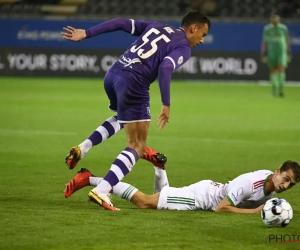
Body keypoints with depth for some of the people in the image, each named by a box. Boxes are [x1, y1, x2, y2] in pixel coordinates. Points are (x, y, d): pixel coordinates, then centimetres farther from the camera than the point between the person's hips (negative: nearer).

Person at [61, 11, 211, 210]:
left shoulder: (156, 27, 23)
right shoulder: (183, 48, 3)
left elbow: (122, 23, 15)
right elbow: (165, 68, -16)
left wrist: (86, 33, 14)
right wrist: (166, 105, -15)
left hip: (113, 74, 8)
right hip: (133, 83, -8)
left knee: (124, 118, 37)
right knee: (138, 146, 0)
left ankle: (83, 148, 19)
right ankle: (101, 191, -15)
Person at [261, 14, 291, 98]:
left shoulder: (284, 28, 1)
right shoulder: (267, 29, -1)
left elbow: (287, 41, 9)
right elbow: (264, 43, 2)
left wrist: (289, 54, 8)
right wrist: (263, 55, -3)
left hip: (282, 52, -1)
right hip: (271, 52, 1)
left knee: (281, 69, -15)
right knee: (273, 70, 4)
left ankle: (281, 89, -9)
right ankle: (274, 89, 16)